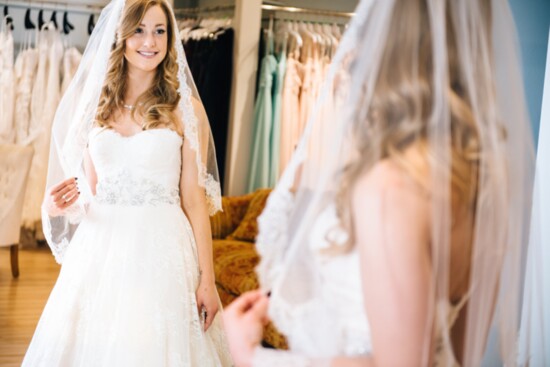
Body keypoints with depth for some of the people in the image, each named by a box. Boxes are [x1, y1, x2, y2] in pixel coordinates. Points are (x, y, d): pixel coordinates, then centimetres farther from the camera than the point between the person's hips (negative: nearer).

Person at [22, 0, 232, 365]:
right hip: (99, 246, 3)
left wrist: (207, 279, -5)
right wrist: (59, 205, -9)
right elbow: (89, 190, 14)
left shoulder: (185, 108, -1)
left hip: (161, 246, -3)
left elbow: (194, 197, -3)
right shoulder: (95, 103, 8)